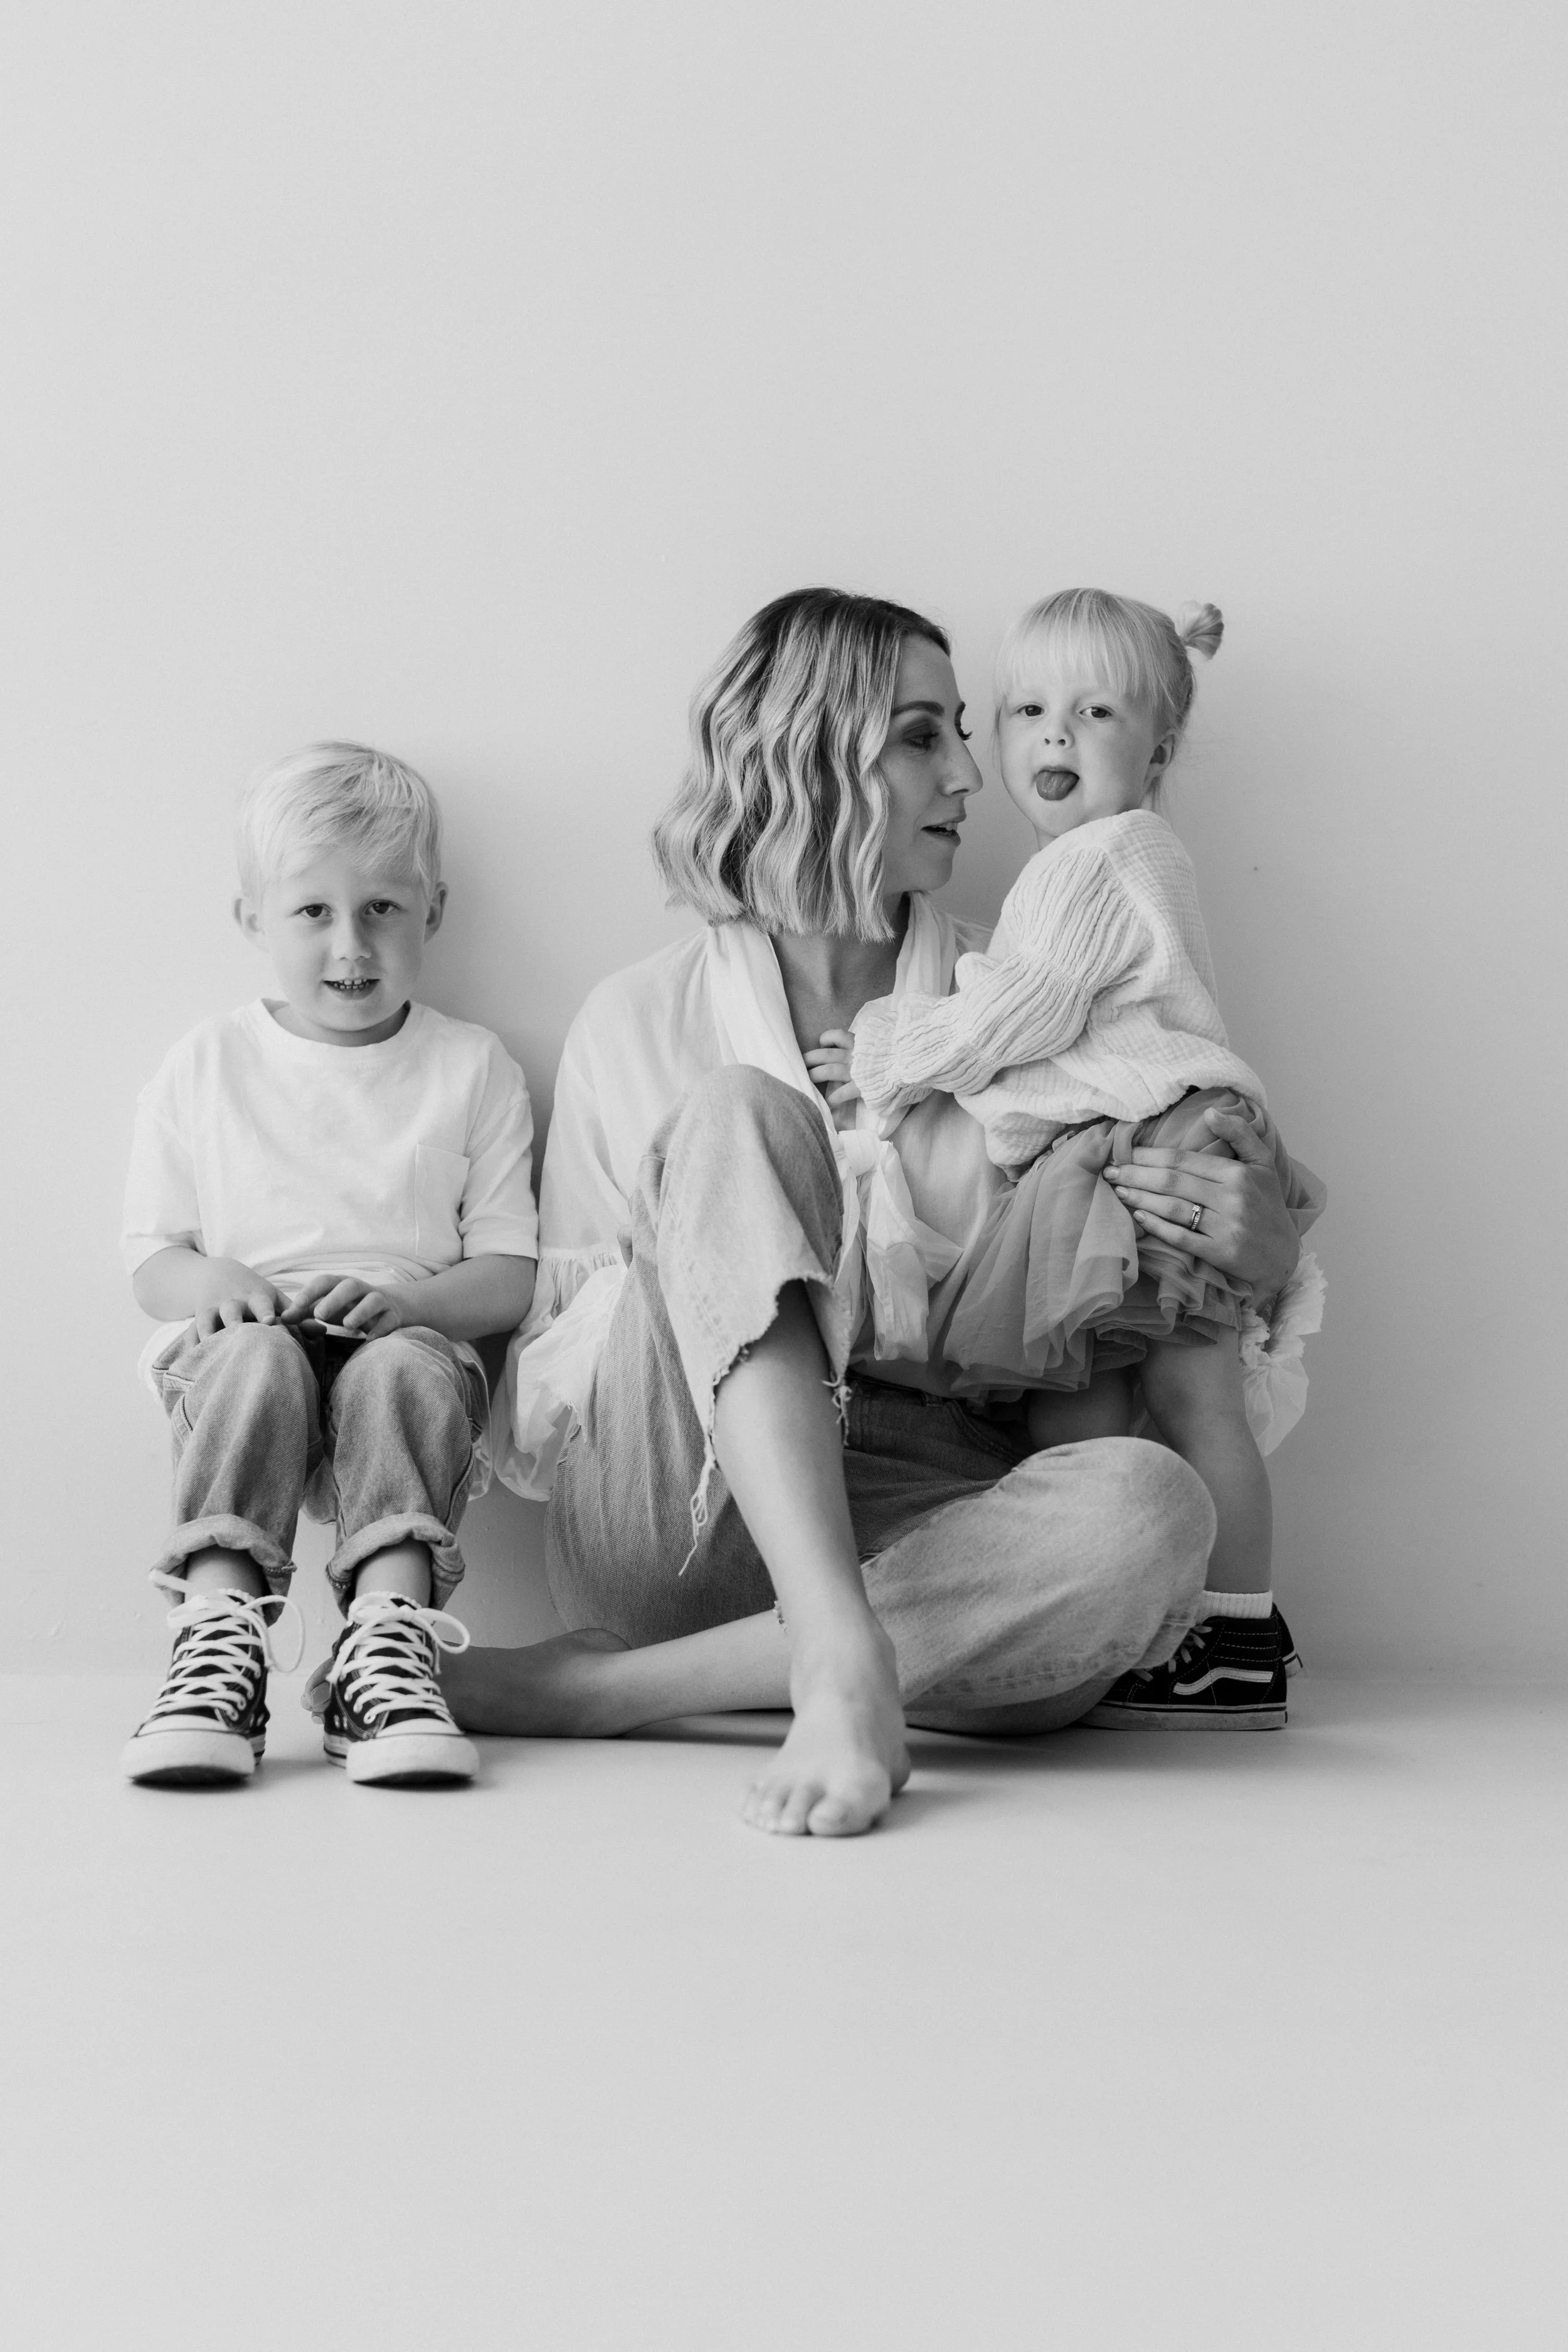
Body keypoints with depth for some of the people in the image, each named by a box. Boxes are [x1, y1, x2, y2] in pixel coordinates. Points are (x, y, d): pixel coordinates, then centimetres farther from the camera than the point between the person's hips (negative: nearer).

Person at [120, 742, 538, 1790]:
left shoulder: (473, 1068, 11)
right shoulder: (209, 1064, 13)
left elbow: (510, 1277, 6)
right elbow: (150, 1260, 12)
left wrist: (401, 1300, -15)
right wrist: (210, 1281, -13)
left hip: (411, 1342, 0)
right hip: (237, 1343, 0)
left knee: (404, 1368, -35)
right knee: (259, 1357, -35)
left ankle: (390, 1643, -44)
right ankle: (219, 1631, -42)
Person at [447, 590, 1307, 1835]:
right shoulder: (640, 1021, 8)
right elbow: (536, 1398, 8)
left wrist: (1260, 1244, -10)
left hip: (921, 1532, 2)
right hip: (673, 1517, -1)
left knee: (1154, 1509, -30)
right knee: (742, 1114, -21)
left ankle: (603, 1687, -26)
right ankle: (836, 1663, -38)